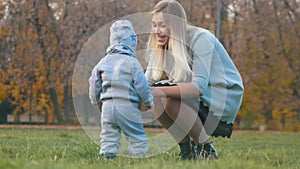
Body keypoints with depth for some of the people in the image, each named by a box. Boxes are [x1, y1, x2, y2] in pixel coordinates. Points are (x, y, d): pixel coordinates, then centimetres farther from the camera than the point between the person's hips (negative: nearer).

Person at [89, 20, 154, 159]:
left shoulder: (103, 62, 9)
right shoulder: (132, 62, -6)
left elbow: (94, 85, 13)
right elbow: (142, 86, -5)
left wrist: (96, 101, 30)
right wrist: (148, 102, 10)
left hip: (107, 106, 4)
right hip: (128, 106, -4)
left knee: (108, 139, 8)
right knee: (137, 138, 3)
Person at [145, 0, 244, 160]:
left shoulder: (200, 39, -21)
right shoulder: (163, 45, 2)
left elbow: (199, 86, -31)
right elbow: (148, 82, -4)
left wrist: (161, 91, -41)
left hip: (224, 97, -7)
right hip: (197, 98, 7)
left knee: (169, 100, -29)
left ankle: (206, 148, -14)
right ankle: (186, 147, -1)